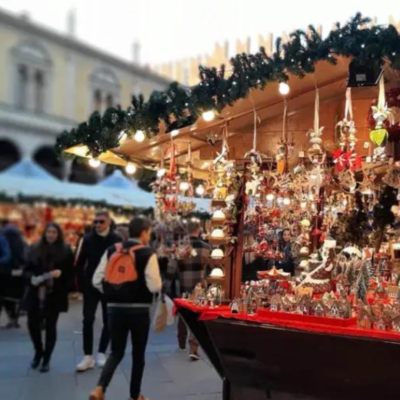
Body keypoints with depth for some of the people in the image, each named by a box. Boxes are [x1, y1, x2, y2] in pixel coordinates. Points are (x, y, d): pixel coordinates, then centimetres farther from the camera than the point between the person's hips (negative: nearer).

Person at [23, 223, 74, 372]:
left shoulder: (65, 251, 1)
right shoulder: (35, 249, 6)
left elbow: (70, 272, -1)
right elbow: (27, 270, 5)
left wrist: (60, 273, -19)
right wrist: (31, 278, -14)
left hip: (55, 295, -2)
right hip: (36, 294, 2)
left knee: (50, 326, 2)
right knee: (33, 324, 4)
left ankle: (46, 359, 17)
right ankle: (38, 352, 32)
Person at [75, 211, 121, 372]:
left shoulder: (116, 240, -5)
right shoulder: (88, 239, -1)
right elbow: (79, 264, 3)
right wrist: (82, 283, -3)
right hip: (91, 286, 1)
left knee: (108, 321, 7)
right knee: (88, 320, -2)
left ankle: (101, 353, 21)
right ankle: (88, 357, 4)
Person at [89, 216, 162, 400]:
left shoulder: (112, 250, 3)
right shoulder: (148, 254, -10)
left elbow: (97, 280, 2)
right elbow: (155, 286, -17)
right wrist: (157, 283, 6)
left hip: (115, 308, 4)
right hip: (139, 310, -4)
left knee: (116, 352, 15)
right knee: (138, 354, 13)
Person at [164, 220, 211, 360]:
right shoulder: (206, 247, -6)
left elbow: (171, 268, -9)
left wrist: (167, 286, -4)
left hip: (183, 287, 1)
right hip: (199, 287, -1)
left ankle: (182, 343, 37)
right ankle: (193, 349, -9)